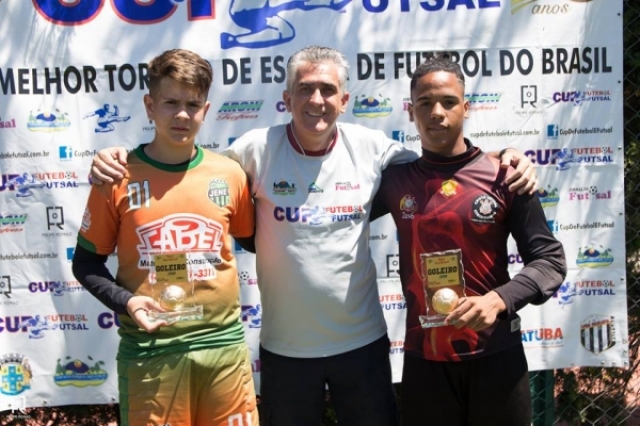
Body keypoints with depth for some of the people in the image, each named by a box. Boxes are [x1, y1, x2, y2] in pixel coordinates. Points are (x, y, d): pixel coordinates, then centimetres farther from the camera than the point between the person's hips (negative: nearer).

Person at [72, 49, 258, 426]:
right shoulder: (118, 178, -4)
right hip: (149, 349, -1)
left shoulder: (230, 174, 1)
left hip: (224, 343, 2)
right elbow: (87, 262, 3)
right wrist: (125, 302, -11)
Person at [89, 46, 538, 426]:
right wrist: (121, 160, -13)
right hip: (285, 345, -1)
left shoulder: (371, 148, -6)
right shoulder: (257, 149, -10)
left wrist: (505, 158, -9)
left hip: (363, 339, 1)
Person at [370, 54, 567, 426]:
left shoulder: (502, 176, -4)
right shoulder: (395, 179, 2)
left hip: (496, 355, -1)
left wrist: (501, 299, -18)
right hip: (424, 358, 1)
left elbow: (550, 259, -4)